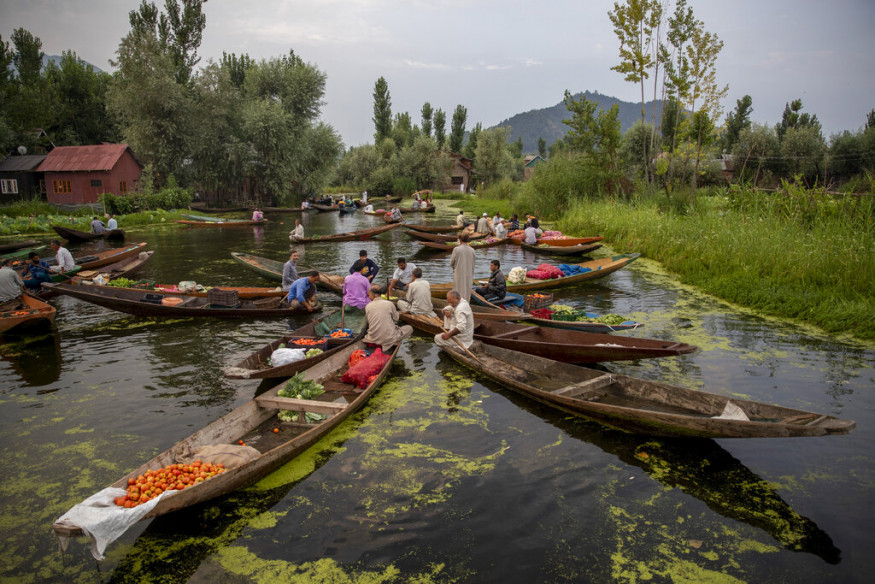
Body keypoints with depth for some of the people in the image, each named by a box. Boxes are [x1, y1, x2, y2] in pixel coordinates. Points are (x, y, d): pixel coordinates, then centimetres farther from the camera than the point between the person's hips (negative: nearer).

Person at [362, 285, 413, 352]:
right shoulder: (389, 304, -8)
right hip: (389, 338, -5)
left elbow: (369, 322, 10)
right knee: (409, 328, 16)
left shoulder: (367, 306, -1)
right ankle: (390, 345, 3)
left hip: (373, 339, 5)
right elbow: (395, 319, 5)